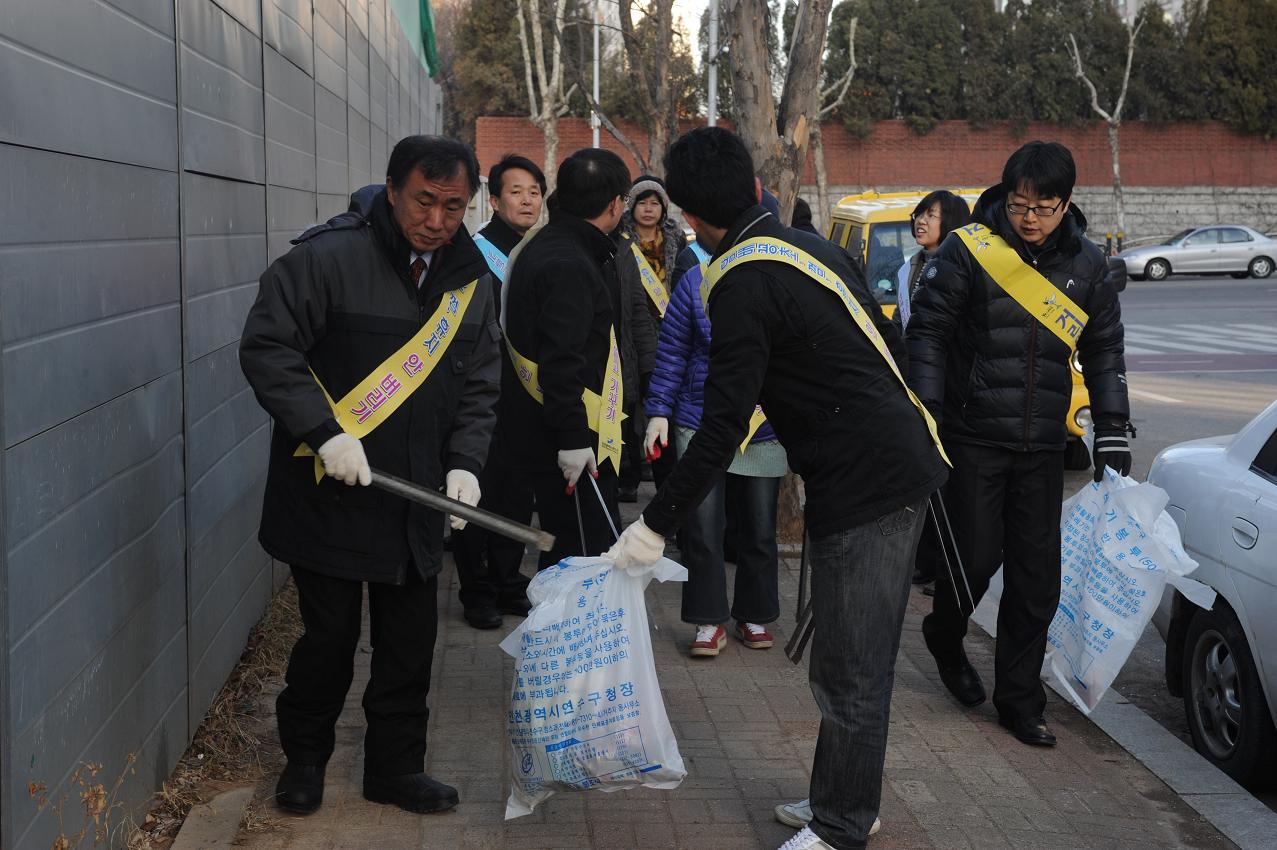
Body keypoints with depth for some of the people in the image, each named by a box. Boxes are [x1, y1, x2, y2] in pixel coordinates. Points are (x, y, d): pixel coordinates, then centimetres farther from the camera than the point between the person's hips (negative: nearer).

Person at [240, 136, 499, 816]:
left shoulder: (471, 280, 5)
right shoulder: (328, 258, -14)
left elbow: (480, 385, 11)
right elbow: (266, 347, -15)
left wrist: (464, 461, -4)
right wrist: (325, 432, -22)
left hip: (416, 500, 5)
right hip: (327, 496, -5)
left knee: (410, 642, 11)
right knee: (330, 637, 5)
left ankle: (396, 767, 28)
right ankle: (304, 755, 30)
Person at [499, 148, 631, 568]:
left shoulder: (541, 245, 13)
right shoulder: (570, 265, -20)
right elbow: (562, 360, -26)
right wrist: (573, 437, -25)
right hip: (569, 441, -11)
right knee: (586, 552, -5)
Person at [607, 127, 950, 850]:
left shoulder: (742, 282, -15)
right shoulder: (812, 246, 12)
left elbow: (722, 431, -18)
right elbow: (890, 350, 18)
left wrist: (656, 526, -13)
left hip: (863, 488, -10)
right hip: (904, 459, 10)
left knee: (852, 672, 0)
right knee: (855, 660, 18)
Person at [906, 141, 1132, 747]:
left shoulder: (1086, 263, 5)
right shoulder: (969, 248, -7)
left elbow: (1103, 351, 14)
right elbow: (928, 332, -5)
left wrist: (1113, 434, 9)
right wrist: (925, 417, -11)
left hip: (1043, 447, 4)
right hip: (973, 439, -3)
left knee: (1037, 577, 3)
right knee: (977, 557, -2)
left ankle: (1019, 700, 16)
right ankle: (944, 636, 31)